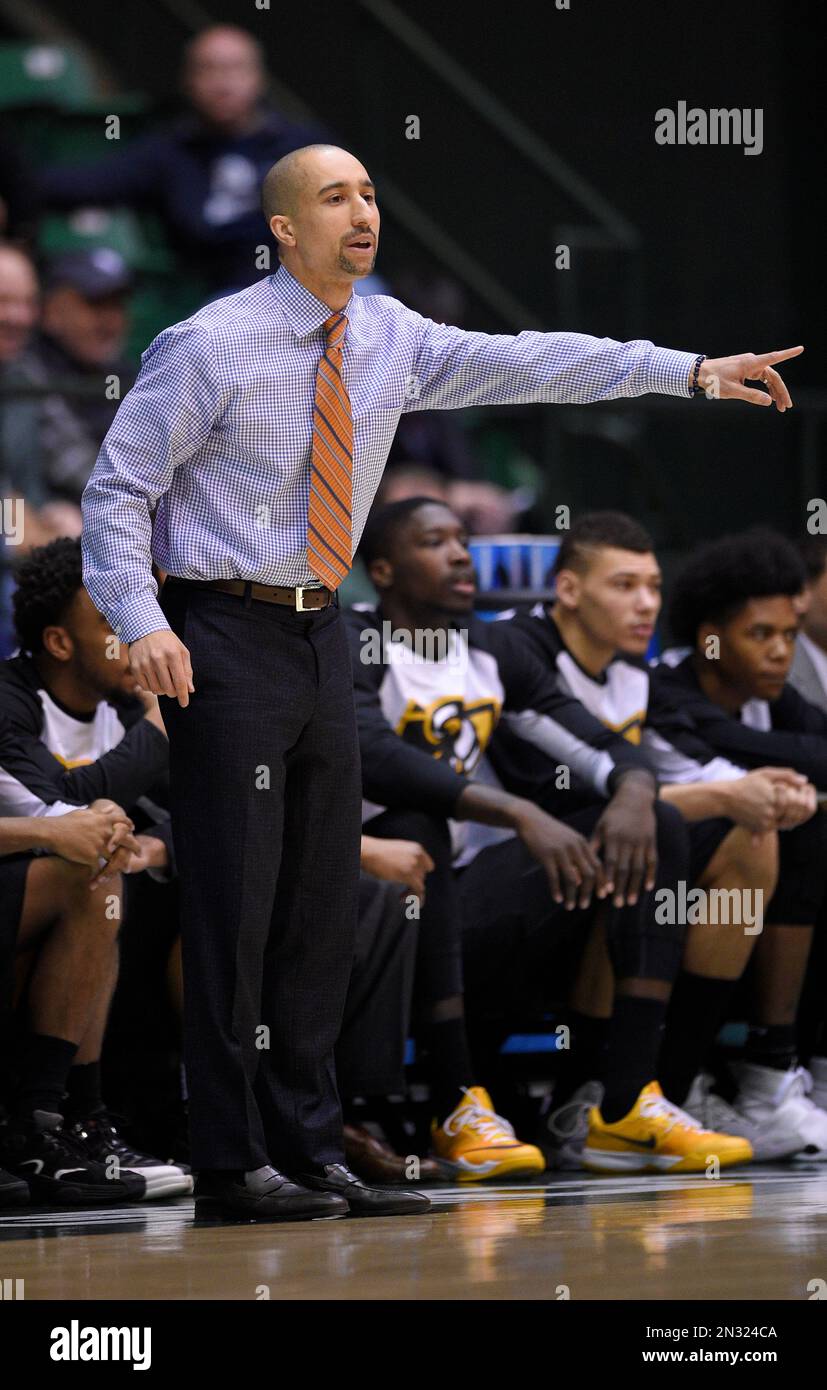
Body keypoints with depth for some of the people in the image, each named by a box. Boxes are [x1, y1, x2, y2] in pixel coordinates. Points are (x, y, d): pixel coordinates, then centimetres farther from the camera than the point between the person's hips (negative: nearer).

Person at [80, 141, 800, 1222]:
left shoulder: (391, 340, 7)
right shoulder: (212, 346, -11)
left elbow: (525, 364, 7)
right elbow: (117, 489, -8)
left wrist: (691, 369, 2)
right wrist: (144, 625, -21)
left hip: (321, 636, 7)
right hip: (230, 641, -7)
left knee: (323, 903, 7)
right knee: (234, 904, -6)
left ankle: (309, 1151, 13)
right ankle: (232, 1162, 0)